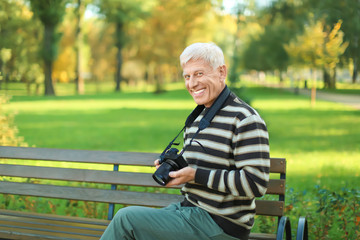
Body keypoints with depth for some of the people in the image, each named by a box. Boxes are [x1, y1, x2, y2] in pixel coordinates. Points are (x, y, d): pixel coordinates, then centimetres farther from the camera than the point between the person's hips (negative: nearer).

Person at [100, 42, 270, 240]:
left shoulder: (245, 120, -15)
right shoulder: (196, 116, 14)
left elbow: (256, 183, -23)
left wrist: (196, 174, -22)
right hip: (189, 209, 8)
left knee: (126, 218, -14)